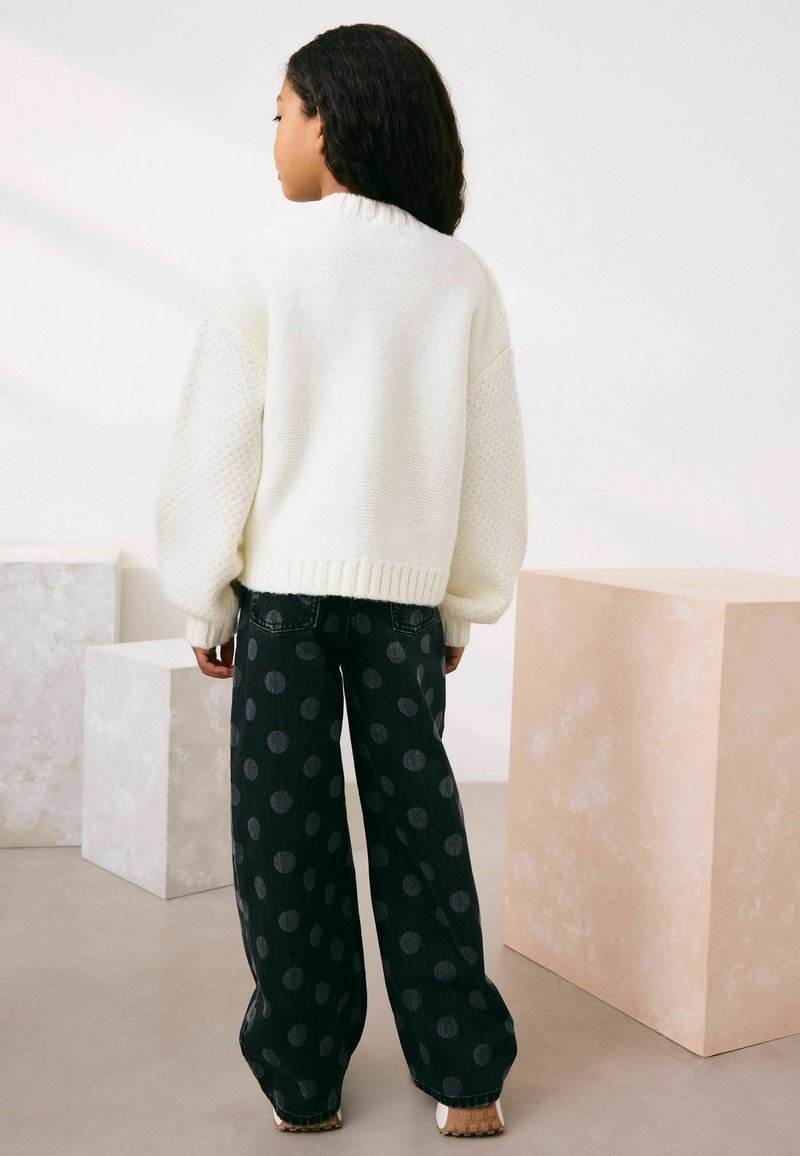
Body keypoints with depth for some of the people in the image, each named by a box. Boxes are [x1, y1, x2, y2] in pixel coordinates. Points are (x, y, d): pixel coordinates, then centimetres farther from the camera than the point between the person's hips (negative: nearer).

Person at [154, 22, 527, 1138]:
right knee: (419, 817, 11)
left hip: (286, 583, -2)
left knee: (286, 830, 7)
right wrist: (464, 605, 13)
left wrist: (205, 599, 3)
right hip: (404, 586, 3)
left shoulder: (267, 260, -6)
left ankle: (304, 1081, 16)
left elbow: (216, 444, -6)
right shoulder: (462, 274, 3)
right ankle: (464, 1077, 16)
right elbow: (492, 461, 5)